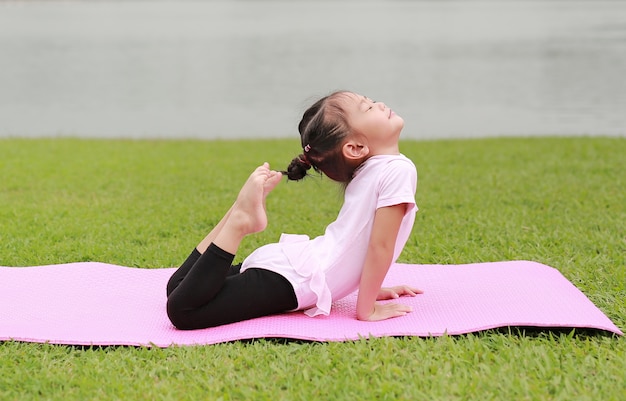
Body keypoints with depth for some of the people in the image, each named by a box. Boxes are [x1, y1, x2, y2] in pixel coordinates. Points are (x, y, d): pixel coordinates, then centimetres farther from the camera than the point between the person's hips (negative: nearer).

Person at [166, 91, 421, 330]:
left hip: (292, 261, 9)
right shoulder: (398, 170, -12)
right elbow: (380, 245, -14)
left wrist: (368, 287, 27)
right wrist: (367, 309, -8)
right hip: (293, 278, -9)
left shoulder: (370, 171, 16)